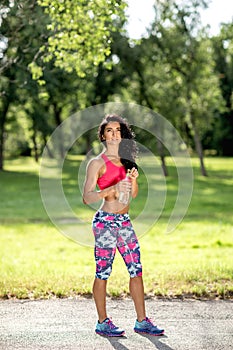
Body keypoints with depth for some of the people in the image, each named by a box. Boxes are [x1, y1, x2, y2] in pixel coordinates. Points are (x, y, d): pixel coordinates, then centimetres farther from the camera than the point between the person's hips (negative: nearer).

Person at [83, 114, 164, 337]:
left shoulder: (125, 160, 15)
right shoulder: (97, 163, -5)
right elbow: (87, 197, -12)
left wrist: (133, 179, -3)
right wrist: (113, 189, -25)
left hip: (124, 221, 7)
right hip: (105, 221, -7)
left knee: (136, 270, 5)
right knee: (103, 273, 0)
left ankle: (141, 321, 11)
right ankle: (102, 323, 10)